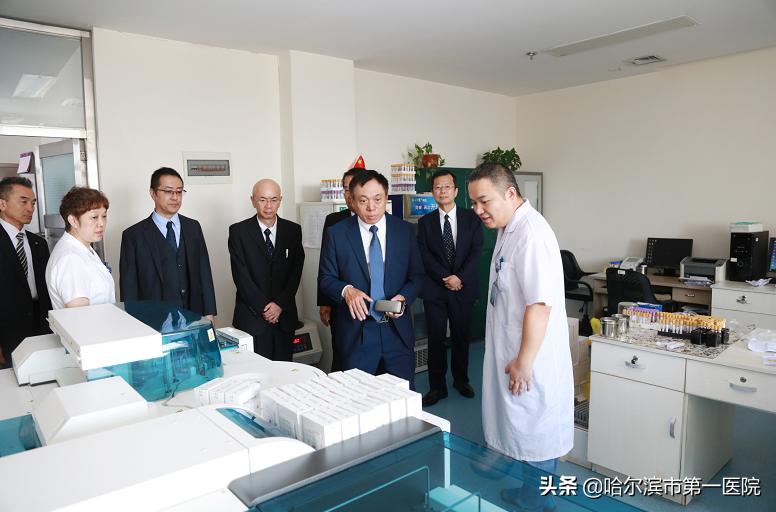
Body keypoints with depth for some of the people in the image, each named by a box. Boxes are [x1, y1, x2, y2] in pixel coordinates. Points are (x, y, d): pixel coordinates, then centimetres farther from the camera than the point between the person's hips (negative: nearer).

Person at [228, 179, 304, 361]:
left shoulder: (293, 230, 5)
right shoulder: (238, 231, -1)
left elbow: (296, 272, 2)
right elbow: (241, 276, -6)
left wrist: (280, 304, -9)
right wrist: (263, 308, -10)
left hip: (284, 316, 2)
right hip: (251, 317, -2)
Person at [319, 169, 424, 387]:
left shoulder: (405, 230, 2)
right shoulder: (336, 234, -3)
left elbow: (417, 276, 6)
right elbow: (325, 278, 2)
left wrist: (403, 297, -13)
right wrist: (346, 290, -18)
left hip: (397, 330, 2)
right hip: (356, 333, -1)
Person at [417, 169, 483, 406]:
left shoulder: (471, 218, 4)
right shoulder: (425, 222, 5)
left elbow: (476, 251, -3)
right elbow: (425, 257, -3)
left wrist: (459, 277, -14)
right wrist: (445, 279, -14)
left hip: (464, 287, 0)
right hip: (435, 289, 0)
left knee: (461, 337, 12)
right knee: (436, 339, 2)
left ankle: (461, 380, 30)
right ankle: (437, 387, 14)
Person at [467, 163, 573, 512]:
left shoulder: (532, 234, -23)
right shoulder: (508, 229, 8)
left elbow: (540, 304, -27)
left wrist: (524, 363, -21)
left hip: (530, 360, -10)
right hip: (509, 354, 10)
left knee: (535, 437, 9)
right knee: (516, 429, 22)